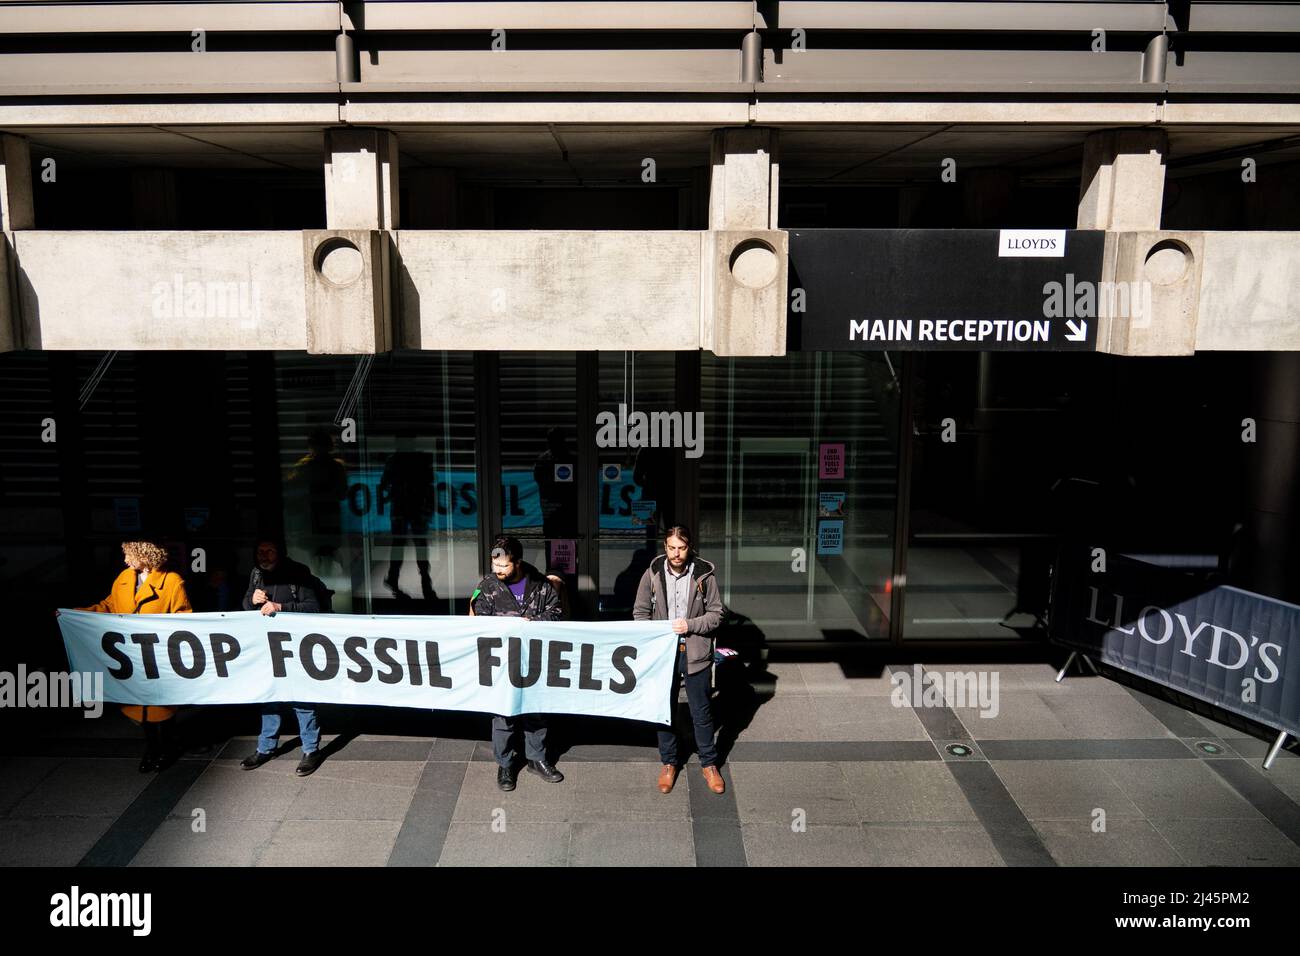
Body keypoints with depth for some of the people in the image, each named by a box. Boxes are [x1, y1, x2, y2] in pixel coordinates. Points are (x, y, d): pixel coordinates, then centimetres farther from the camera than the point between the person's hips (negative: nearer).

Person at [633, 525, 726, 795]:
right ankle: (668, 763, 29)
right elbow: (640, 612, 5)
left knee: (701, 712, 9)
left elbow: (716, 614, -2)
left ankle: (709, 764, 25)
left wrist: (690, 625, -17)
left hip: (695, 653, -1)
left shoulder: (704, 575, -7)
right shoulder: (653, 574, -3)